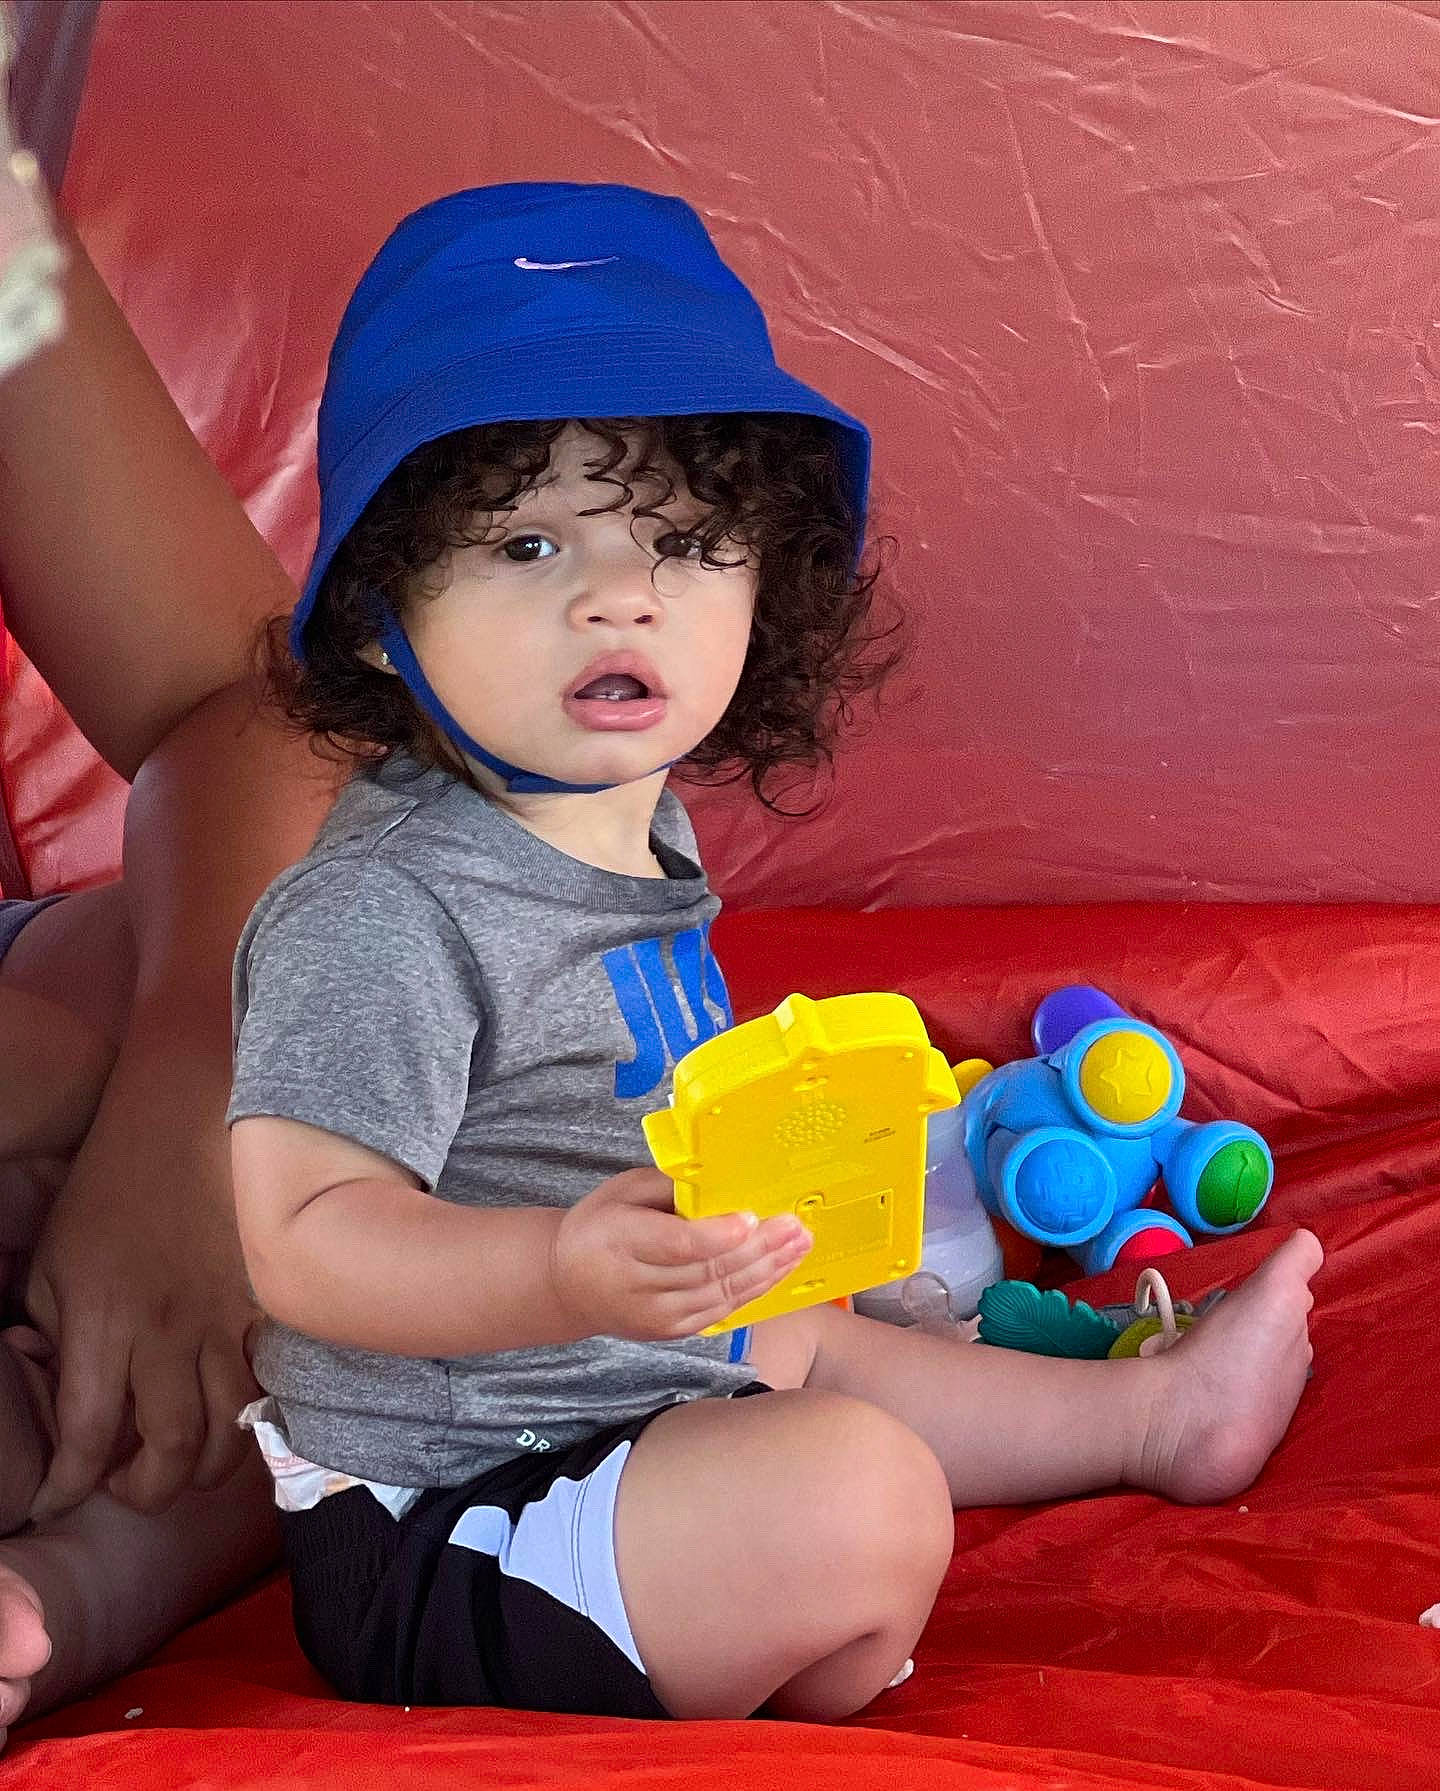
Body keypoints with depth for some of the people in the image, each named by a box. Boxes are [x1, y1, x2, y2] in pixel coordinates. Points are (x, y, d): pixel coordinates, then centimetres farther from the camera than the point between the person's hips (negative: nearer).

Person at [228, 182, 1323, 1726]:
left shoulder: (632, 832, 4)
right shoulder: (381, 910, -26)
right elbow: (305, 1238, -32)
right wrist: (565, 1271, -45)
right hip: (429, 1563, -10)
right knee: (856, 1493, -25)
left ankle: (1153, 1412, 52)